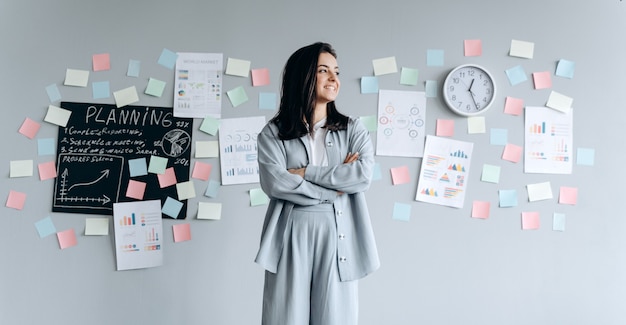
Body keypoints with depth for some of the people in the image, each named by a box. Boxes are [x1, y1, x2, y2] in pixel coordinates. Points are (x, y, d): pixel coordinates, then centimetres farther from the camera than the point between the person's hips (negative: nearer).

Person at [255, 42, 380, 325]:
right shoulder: (273, 132, 4)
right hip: (290, 237, -1)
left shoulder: (353, 130, 9)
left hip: (337, 237, 1)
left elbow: (363, 176, -8)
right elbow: (274, 183, -11)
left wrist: (305, 173, -9)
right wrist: (334, 187, -10)